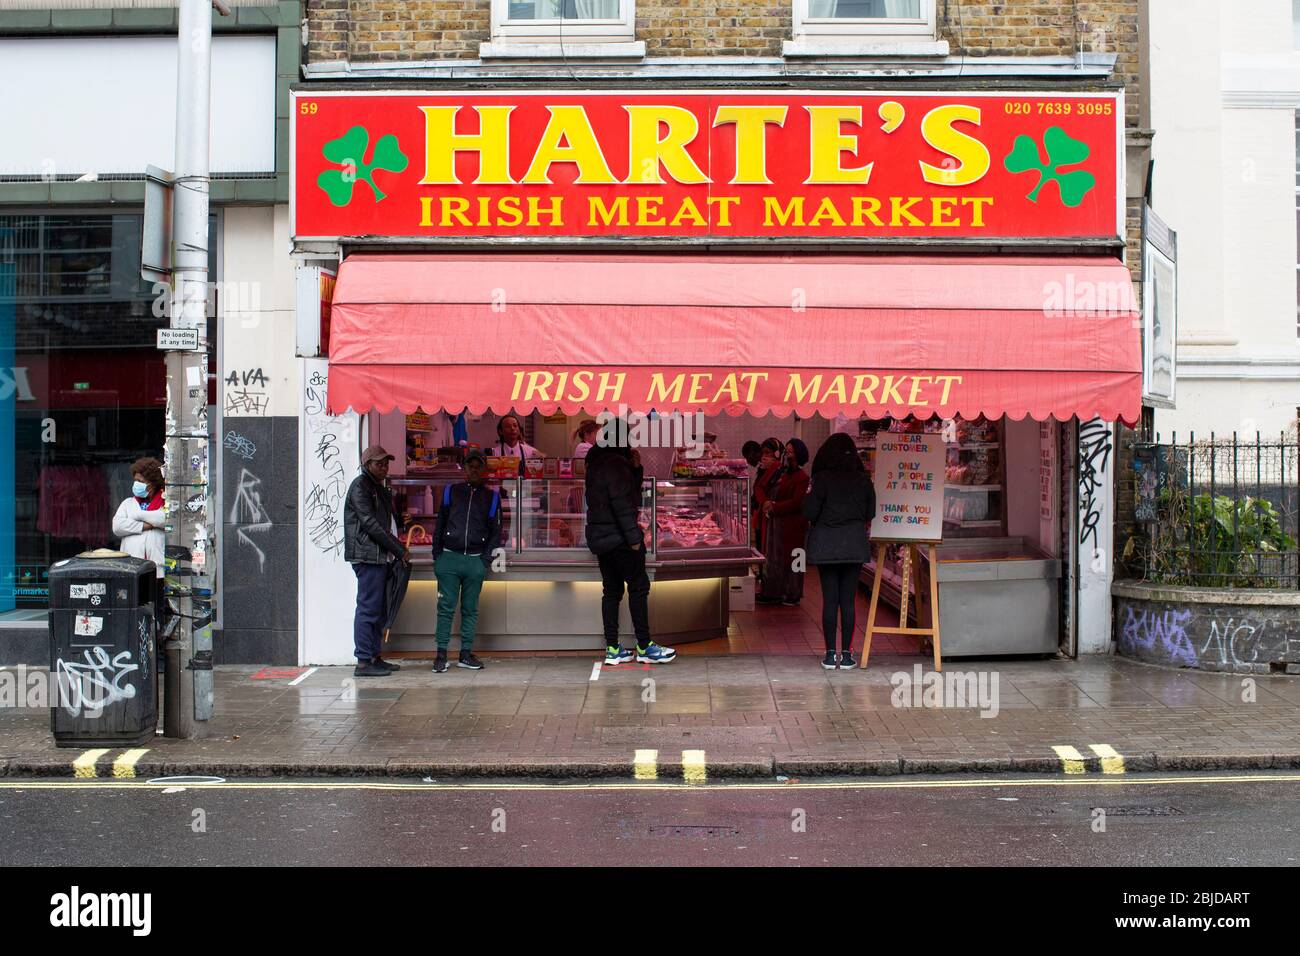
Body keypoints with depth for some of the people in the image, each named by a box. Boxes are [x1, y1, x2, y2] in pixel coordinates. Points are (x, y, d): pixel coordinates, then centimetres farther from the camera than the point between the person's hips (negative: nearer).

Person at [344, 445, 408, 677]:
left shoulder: (379, 488, 21)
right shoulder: (360, 486, -8)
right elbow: (370, 523, -15)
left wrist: (398, 549, 9)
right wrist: (399, 550, -14)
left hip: (380, 557, 10)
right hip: (368, 556, -10)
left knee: (379, 610, 12)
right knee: (368, 608, -10)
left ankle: (375, 658, 17)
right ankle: (363, 662, -9)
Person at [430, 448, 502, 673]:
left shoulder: (491, 497, 8)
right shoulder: (451, 492, 8)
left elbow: (496, 532, 9)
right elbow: (439, 526, 9)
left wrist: (486, 559, -1)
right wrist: (437, 556, 2)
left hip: (475, 561, 1)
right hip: (449, 558, -1)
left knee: (470, 609, 6)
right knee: (446, 608, -3)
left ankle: (466, 654, 12)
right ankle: (441, 654, 0)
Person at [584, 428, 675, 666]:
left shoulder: (596, 463, 15)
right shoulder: (615, 463, -15)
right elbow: (622, 503, -20)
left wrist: (635, 468, 8)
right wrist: (634, 537, -19)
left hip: (599, 537, 9)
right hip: (618, 538, -9)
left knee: (611, 591, 10)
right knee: (639, 587, -2)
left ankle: (612, 649, 9)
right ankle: (644, 647, -1)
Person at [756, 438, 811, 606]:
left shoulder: (801, 477, -12)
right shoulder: (779, 472, 13)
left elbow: (796, 503, -19)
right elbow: (768, 490, 18)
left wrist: (775, 507, -17)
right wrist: (767, 503, -1)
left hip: (791, 524, -8)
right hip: (774, 522, 8)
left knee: (789, 559, 0)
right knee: (772, 558, 11)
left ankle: (792, 594, 10)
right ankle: (772, 592, 18)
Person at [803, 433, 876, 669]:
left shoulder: (822, 479, -8)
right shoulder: (862, 479, 0)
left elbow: (810, 512, -10)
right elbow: (870, 514, 6)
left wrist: (809, 495, 8)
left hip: (825, 543, -2)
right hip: (854, 543, 2)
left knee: (829, 598, 3)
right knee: (848, 599, 4)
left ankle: (830, 654, 5)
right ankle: (846, 654, 5)